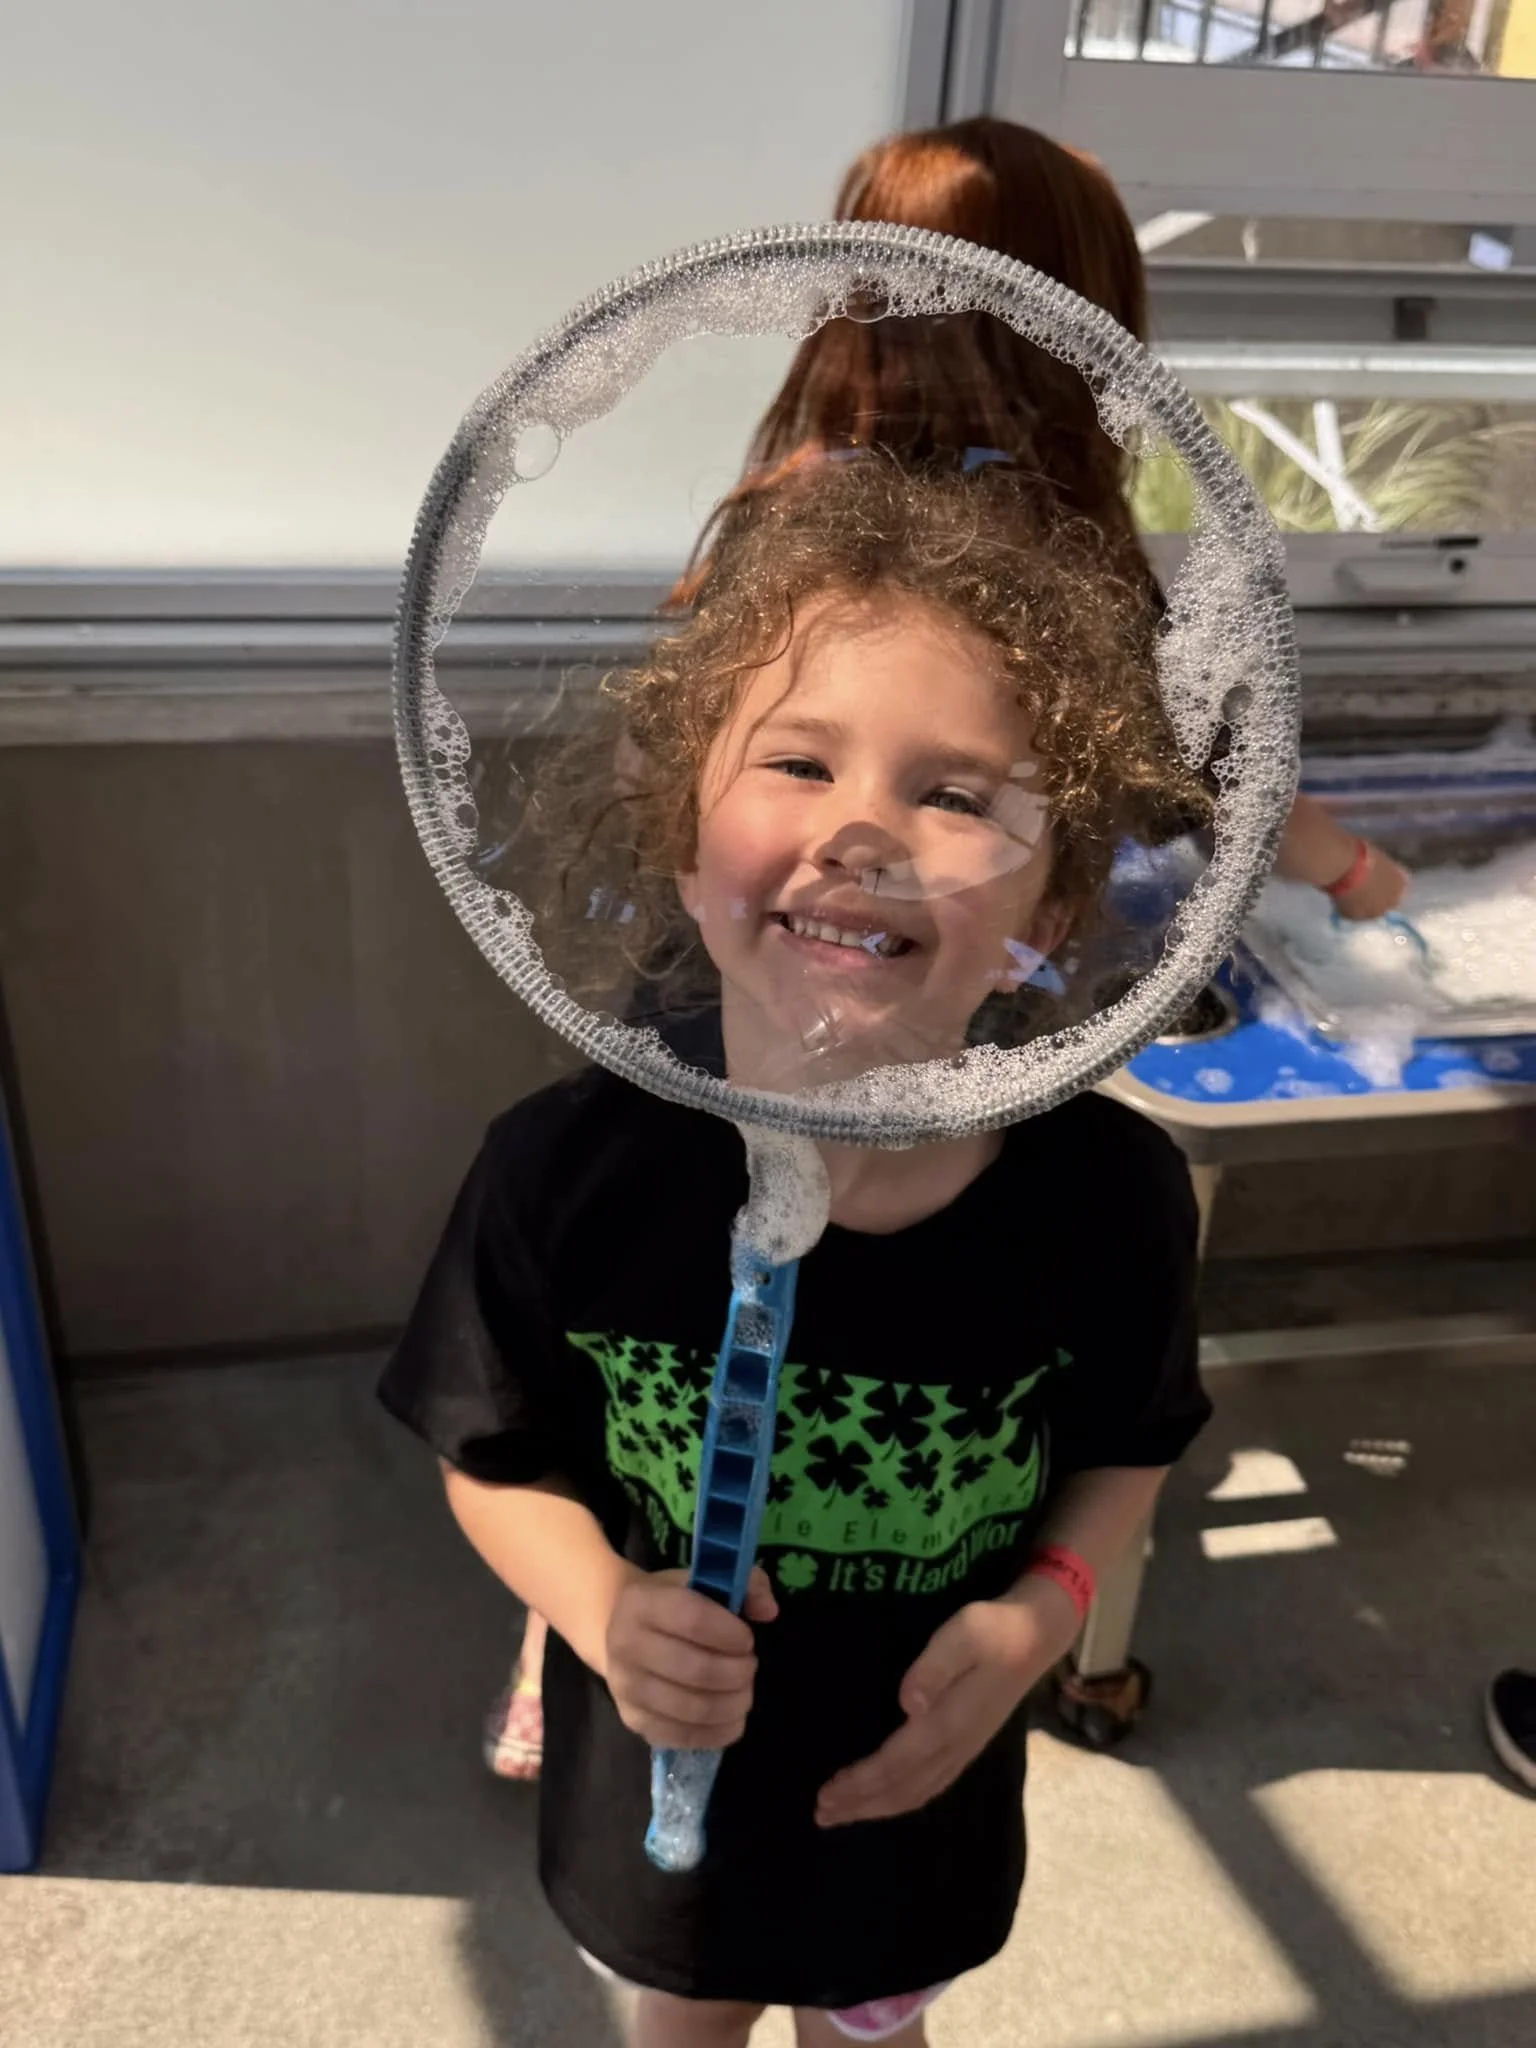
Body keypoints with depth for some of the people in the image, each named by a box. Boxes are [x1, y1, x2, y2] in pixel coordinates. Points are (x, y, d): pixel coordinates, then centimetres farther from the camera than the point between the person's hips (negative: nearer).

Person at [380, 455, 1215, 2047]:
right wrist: (605, 1609, -28)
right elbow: (494, 1461, -11)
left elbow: (1125, 1450, -6)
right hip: (660, 1785, 0)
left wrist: (1040, 1612, -22)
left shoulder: (1110, 1192, -26)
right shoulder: (563, 1174, -28)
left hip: (916, 1795, 1)